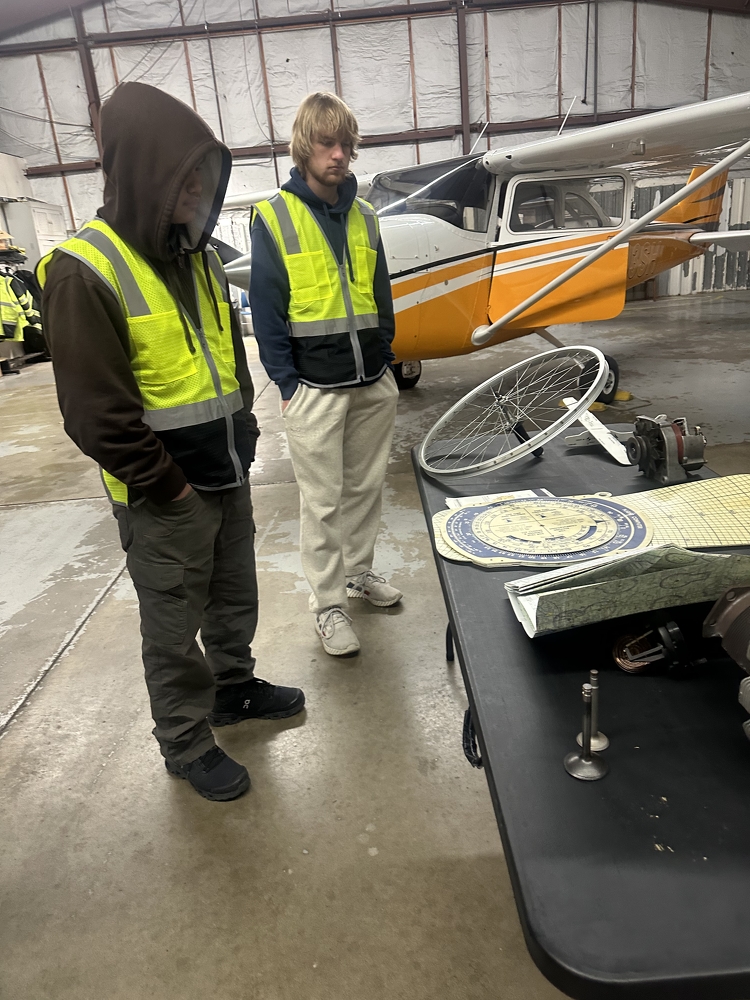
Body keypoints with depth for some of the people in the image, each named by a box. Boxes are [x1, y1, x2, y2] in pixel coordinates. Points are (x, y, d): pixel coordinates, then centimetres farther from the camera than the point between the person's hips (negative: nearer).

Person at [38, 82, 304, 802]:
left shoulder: (196, 256, 8)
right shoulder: (83, 272, -17)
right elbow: (95, 411, -18)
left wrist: (243, 432, 13)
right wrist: (168, 484, -14)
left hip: (228, 474, 7)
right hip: (165, 498, -7)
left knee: (235, 598, 21)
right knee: (174, 627, 9)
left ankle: (234, 687, 44)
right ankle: (186, 743, 28)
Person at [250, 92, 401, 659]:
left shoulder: (364, 216, 10)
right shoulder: (274, 218, -5)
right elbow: (267, 310, -7)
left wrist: (386, 365, 10)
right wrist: (287, 385, -10)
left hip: (374, 383, 5)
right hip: (315, 388, -5)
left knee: (367, 487, 14)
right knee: (323, 501, 3)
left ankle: (359, 571, 34)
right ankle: (328, 603, 16)